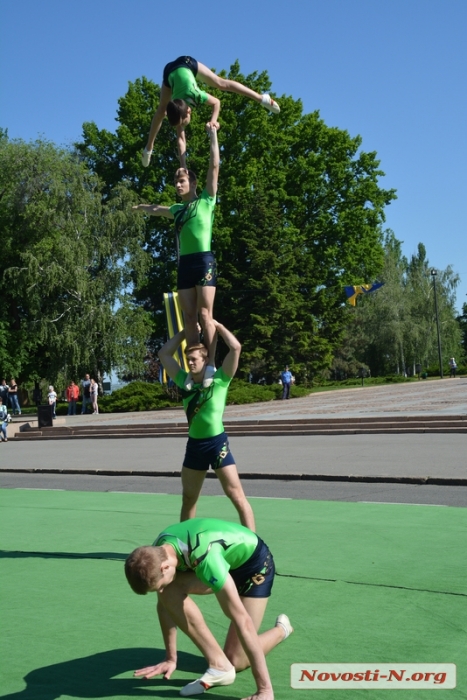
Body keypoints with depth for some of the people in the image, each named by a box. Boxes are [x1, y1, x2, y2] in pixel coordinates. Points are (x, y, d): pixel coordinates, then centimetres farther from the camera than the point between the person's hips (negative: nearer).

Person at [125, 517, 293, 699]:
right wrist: (171, 658, 1)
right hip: (228, 559, 6)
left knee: (236, 661, -6)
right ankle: (218, 665, -12)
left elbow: (242, 621, -42)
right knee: (170, 592, -23)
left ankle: (281, 629, 21)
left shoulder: (205, 558, -44)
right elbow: (165, 604, -3)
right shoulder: (158, 553, -21)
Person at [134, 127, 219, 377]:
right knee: (189, 317, 0)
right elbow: (156, 210, 43)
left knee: (205, 314, -14)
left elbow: (215, 166, 3)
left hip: (204, 260, -6)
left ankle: (211, 365, -16)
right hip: (184, 263, 6)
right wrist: (140, 207, 60)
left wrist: (212, 135, 7)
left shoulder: (206, 201, 7)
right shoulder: (178, 209, 23)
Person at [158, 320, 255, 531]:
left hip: (217, 443, -5)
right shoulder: (184, 381, 6)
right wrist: (186, 331, 11)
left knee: (236, 496, -5)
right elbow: (164, 354, 12)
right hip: (194, 444, 5)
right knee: (188, 498, 15)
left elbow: (236, 347, -15)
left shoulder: (219, 379, -7)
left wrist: (217, 326, -4)